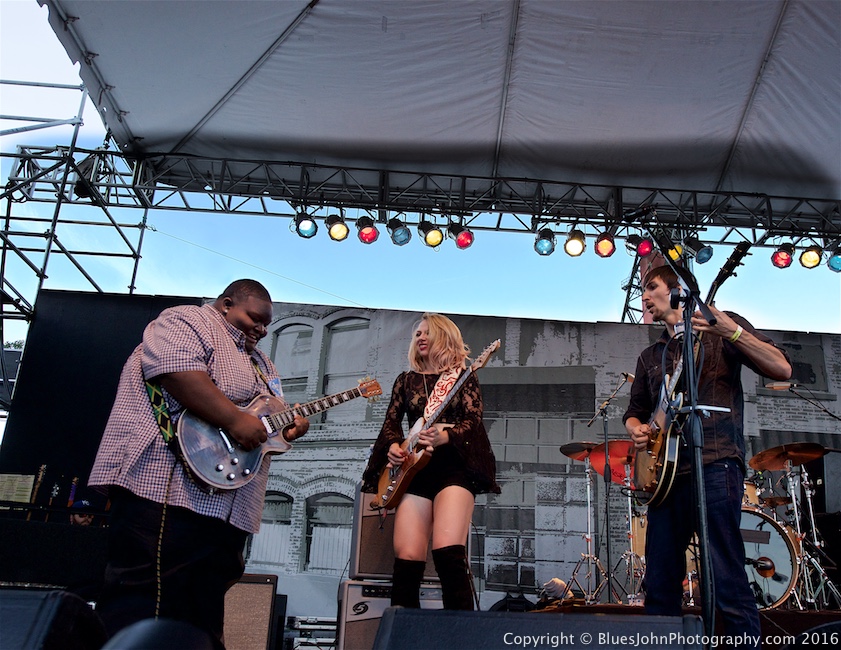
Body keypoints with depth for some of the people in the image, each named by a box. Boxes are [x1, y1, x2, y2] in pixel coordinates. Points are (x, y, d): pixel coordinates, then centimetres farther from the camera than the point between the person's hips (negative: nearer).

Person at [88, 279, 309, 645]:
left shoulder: (259, 362, 26)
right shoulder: (188, 321, -2)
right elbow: (173, 368, -22)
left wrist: (289, 426, 8)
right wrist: (234, 419, -23)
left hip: (226, 509, 10)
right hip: (166, 489, -10)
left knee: (201, 619, 12)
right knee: (140, 612, -10)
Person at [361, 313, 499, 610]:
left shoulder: (463, 377, 10)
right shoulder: (406, 380, 21)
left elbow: (473, 421, -2)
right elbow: (390, 423, 16)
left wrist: (444, 437, -22)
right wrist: (393, 446, -6)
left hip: (453, 467, -3)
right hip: (414, 470, 4)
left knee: (448, 551, -21)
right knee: (407, 558, -8)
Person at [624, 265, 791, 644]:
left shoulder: (721, 325, 7)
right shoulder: (650, 356, 23)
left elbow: (782, 369, -5)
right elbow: (635, 410, 27)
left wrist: (732, 332, -19)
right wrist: (635, 429, 3)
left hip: (714, 463, -6)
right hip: (664, 471, 6)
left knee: (727, 578, -11)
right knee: (660, 583, 7)